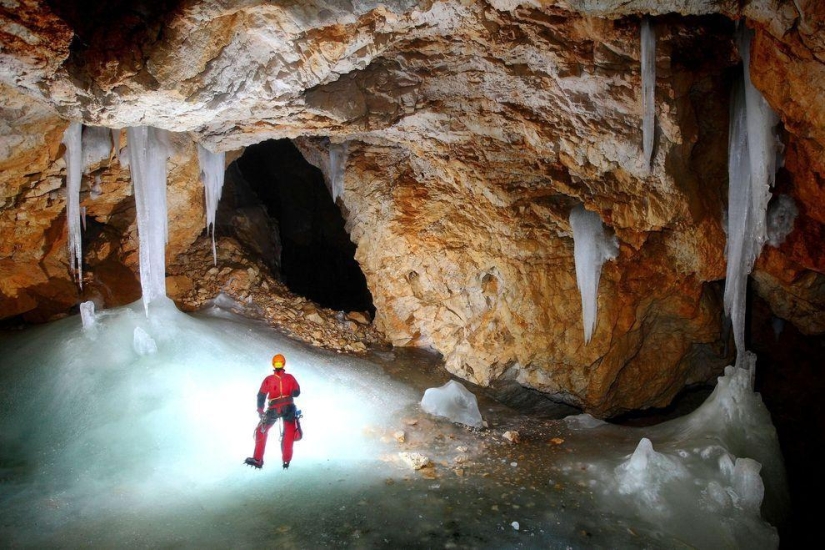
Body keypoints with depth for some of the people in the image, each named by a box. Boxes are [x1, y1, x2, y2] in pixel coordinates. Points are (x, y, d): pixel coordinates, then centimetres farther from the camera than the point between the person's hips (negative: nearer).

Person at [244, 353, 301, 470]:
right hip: (288, 408, 1)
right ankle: (286, 460, 10)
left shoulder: (268, 379, -5)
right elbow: (296, 393, -1)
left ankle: (257, 459, 12)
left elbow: (261, 396, -3)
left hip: (273, 410, 0)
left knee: (261, 431, 16)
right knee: (289, 434, 14)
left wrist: (260, 411, 8)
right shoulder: (290, 378, -3)